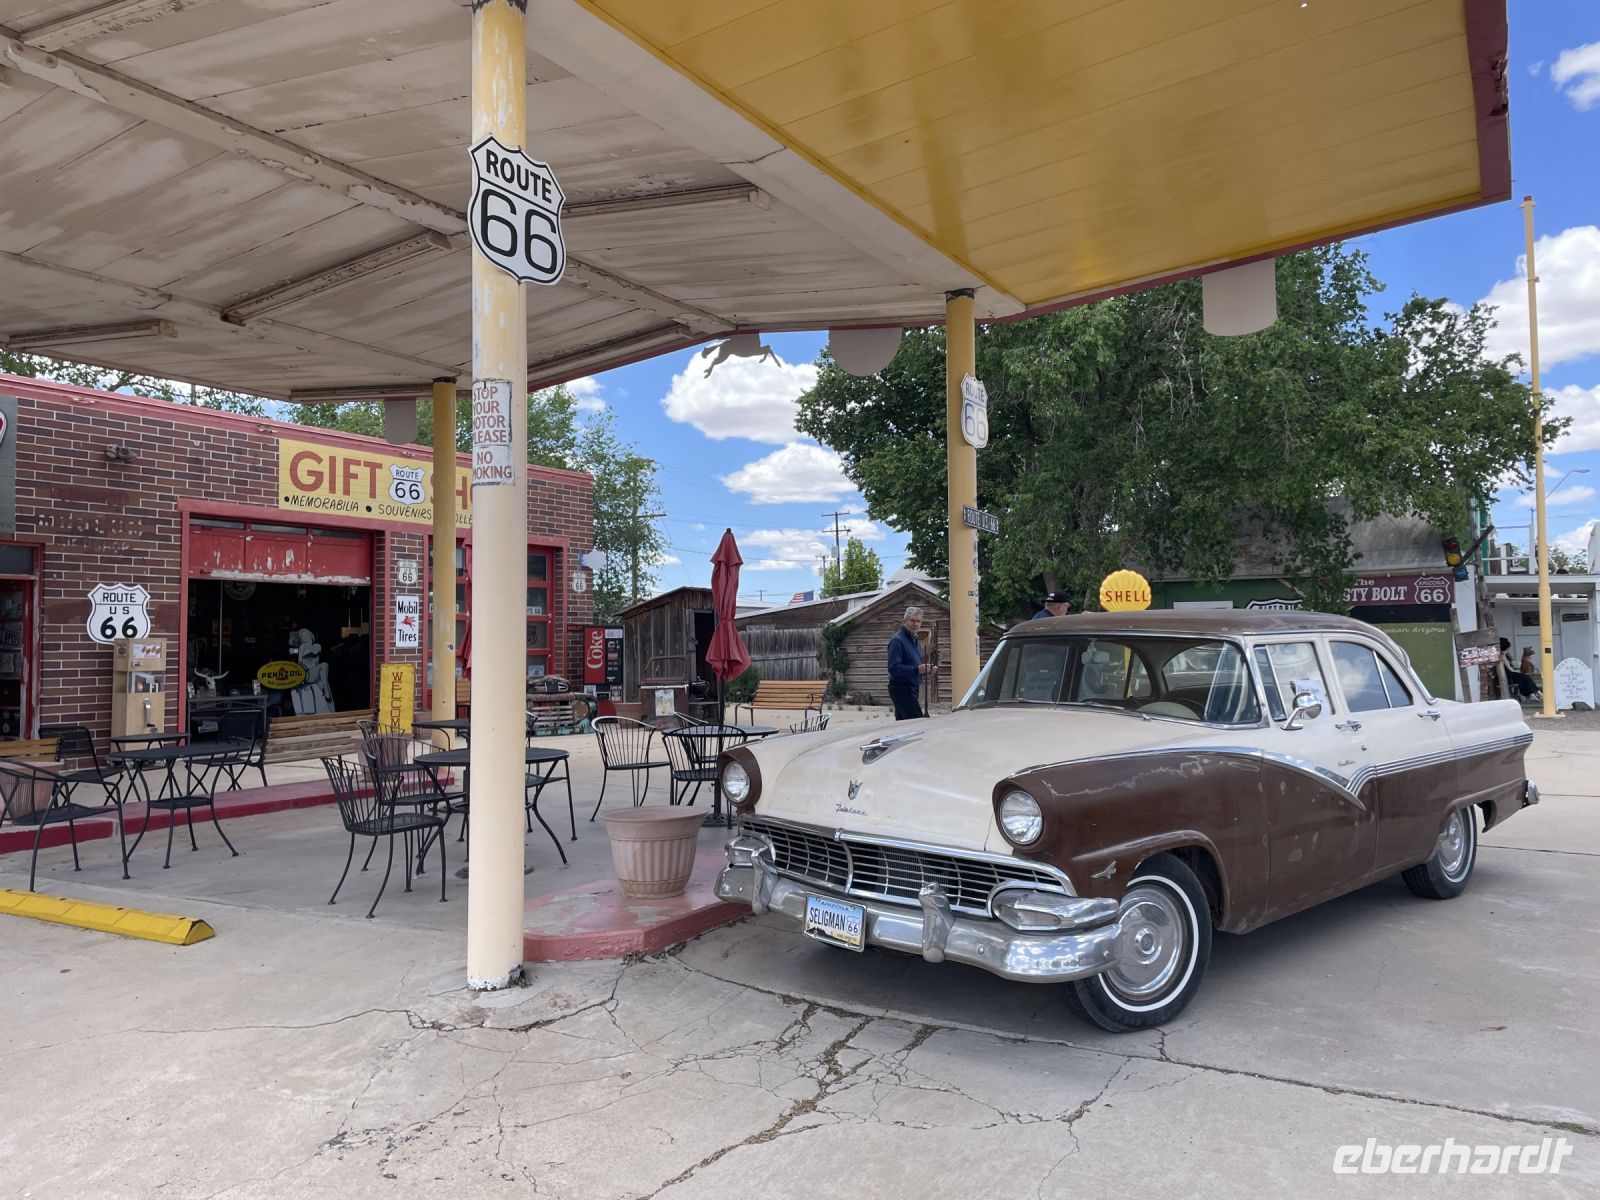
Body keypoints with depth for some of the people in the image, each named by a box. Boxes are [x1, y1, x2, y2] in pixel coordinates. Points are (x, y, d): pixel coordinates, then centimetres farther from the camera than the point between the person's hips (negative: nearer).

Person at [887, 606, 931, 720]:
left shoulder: (916, 640, 18)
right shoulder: (897, 640, -14)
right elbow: (893, 668, -22)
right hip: (901, 688, -10)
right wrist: (916, 670, -28)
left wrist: (925, 669, 6)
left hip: (911, 689, 10)